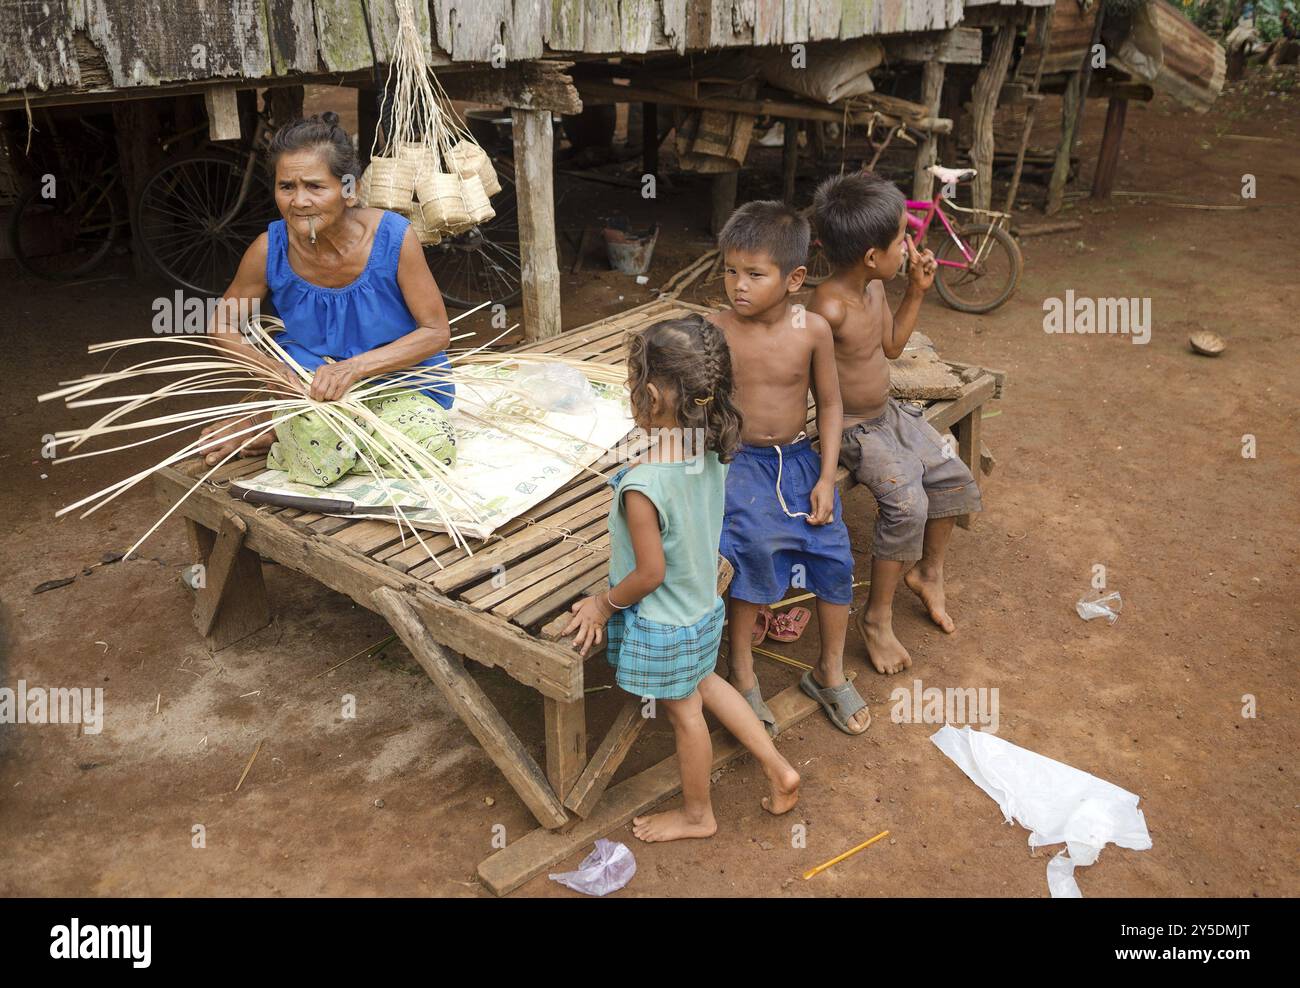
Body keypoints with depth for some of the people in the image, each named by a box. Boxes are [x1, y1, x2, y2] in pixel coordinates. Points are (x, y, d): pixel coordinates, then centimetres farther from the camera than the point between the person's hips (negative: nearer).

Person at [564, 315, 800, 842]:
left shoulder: (642, 486, -36)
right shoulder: (711, 452, -12)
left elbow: (650, 574, -26)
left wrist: (602, 605, -10)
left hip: (661, 626, -7)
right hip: (702, 607, 7)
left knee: (684, 713, 15)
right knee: (704, 683, 31)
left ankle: (697, 815, 42)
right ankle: (778, 769, 40)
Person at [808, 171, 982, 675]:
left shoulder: (874, 288, -1)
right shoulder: (829, 308, -30)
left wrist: (916, 291, 5)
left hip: (889, 413, 10)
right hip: (851, 427, -9)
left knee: (953, 477, 8)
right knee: (907, 503, -24)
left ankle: (928, 571, 31)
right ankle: (877, 617, -7)